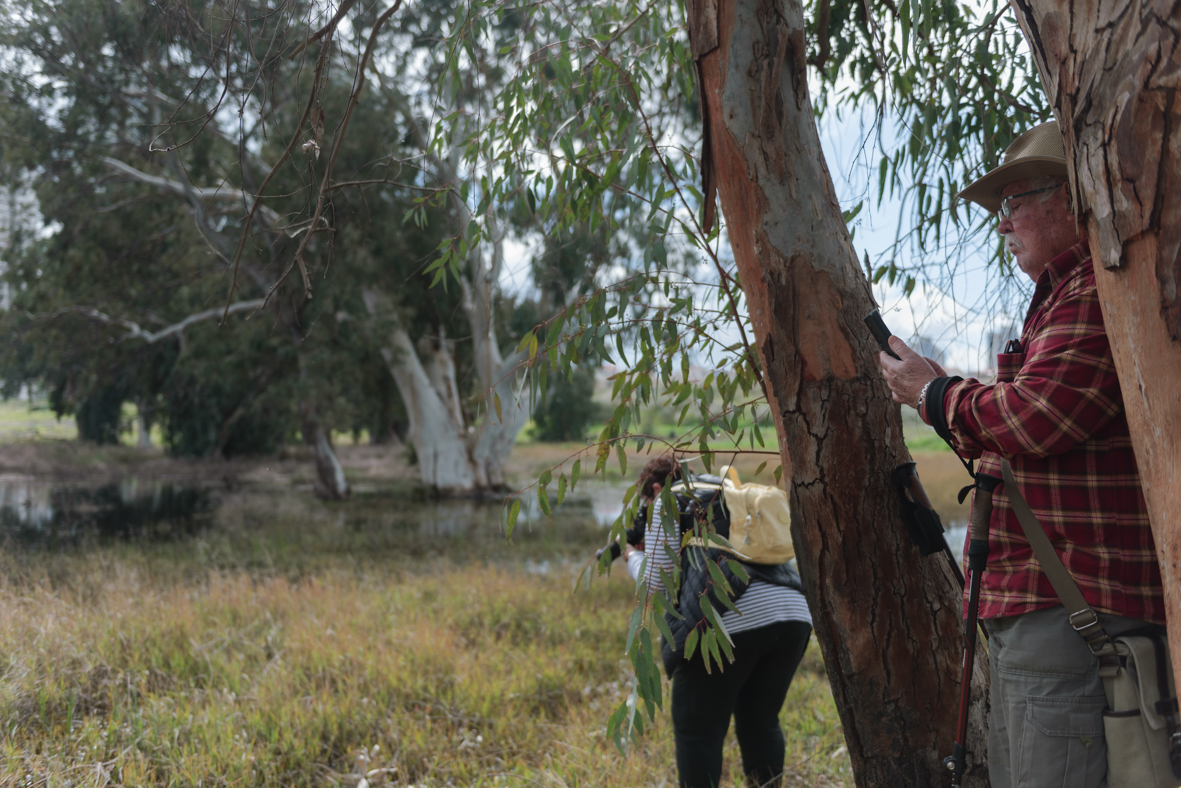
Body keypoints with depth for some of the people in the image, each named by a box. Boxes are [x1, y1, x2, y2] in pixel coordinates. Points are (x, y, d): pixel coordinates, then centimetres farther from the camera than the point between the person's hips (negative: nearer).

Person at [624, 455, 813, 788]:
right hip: (792, 613, 7)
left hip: (730, 620, -7)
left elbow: (657, 583, 6)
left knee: (698, 731, 4)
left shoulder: (670, 504, 10)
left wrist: (633, 556, 24)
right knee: (760, 723, 19)